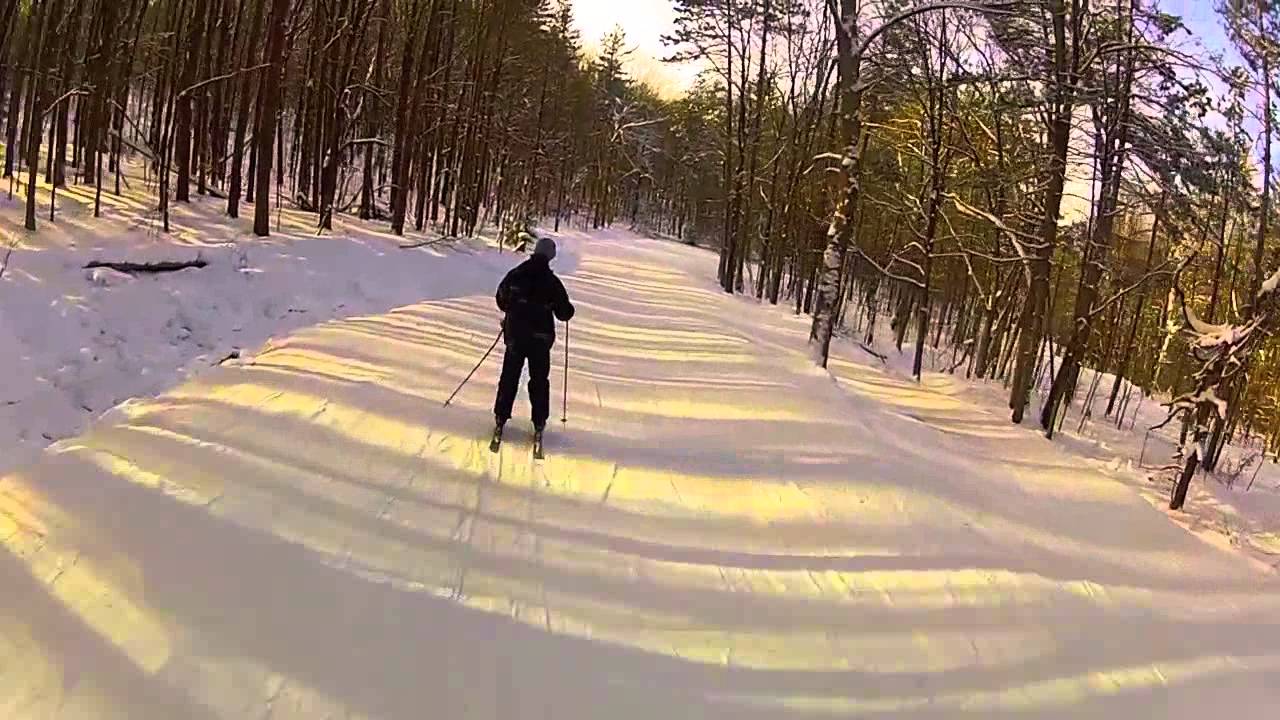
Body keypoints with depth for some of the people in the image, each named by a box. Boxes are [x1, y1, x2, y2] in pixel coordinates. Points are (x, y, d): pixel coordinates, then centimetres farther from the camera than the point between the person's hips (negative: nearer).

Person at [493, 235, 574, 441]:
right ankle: (539, 422, 11)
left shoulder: (515, 274, -4)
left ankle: (501, 417, 15)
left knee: (509, 376, 14)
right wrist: (567, 309, 16)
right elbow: (564, 313, -7)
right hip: (541, 338, -2)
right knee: (540, 379, 10)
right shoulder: (552, 282, -11)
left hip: (514, 334, 2)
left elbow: (501, 299, 9)